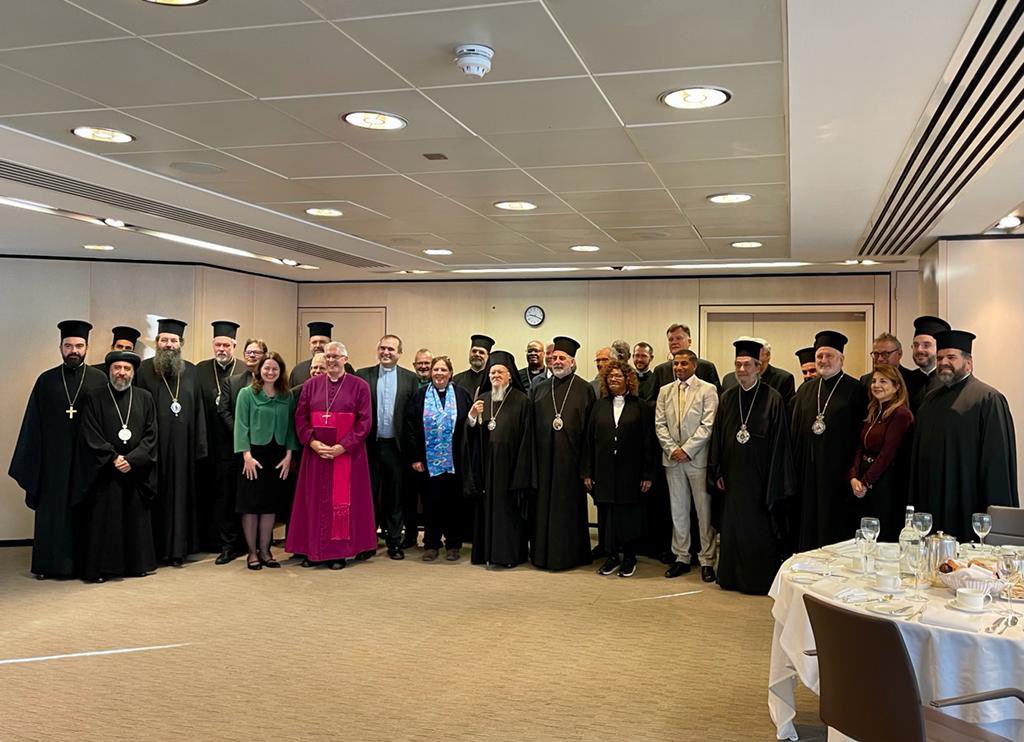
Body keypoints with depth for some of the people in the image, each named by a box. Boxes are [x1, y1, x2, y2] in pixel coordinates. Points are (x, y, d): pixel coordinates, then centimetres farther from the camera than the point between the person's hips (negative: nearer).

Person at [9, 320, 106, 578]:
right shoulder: (46, 380, 6)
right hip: (53, 458, 1)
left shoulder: (99, 380, 2)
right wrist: (30, 465, 2)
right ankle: (50, 564, 17)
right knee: (52, 512, 7)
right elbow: (33, 425, 6)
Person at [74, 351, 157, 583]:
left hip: (136, 472, 2)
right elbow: (91, 436, -4)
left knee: (136, 520, 7)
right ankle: (99, 567, 6)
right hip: (103, 473, -2)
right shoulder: (93, 397, 2)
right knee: (102, 521, -2)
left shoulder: (145, 398, 8)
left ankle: (137, 564, 16)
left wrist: (132, 459, -11)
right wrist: (113, 459, -12)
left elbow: (151, 436, 2)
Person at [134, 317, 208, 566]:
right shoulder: (144, 369, 2)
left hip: (182, 446, 2)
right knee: (156, 495, 2)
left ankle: (177, 549, 12)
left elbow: (199, 410, 9)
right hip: (153, 445, -2)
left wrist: (199, 446, 3)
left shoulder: (191, 371, 10)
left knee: (180, 493, 5)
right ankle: (155, 548, 11)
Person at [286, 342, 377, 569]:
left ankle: (339, 551, 8)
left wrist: (342, 447, -14)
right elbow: (301, 417, 6)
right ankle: (314, 550, 13)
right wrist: (312, 442, -10)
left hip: (347, 454, -3)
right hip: (316, 453, 3)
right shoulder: (311, 385, 8)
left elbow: (365, 421, -6)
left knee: (343, 500, 1)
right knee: (316, 501, 5)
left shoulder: (359, 386, -1)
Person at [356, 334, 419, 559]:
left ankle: (394, 542, 19)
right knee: (368, 494, 8)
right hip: (369, 445, 0)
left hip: (396, 446, 0)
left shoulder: (410, 378, 3)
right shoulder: (363, 375, 3)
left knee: (396, 496, 8)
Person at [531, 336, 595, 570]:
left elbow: (591, 427, -2)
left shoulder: (584, 389, 2)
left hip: (571, 457, -3)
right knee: (543, 505, 7)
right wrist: (532, 459, 2)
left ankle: (569, 553, 13)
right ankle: (542, 553, 17)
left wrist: (587, 463, -8)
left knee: (570, 505, 3)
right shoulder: (540, 389, 12)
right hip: (544, 458, 3)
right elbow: (532, 426, 9)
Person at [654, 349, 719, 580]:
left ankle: (707, 560, 7)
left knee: (705, 511, 0)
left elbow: (708, 425, -9)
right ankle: (681, 557, 18)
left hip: (698, 458, -4)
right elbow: (660, 424, 7)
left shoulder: (708, 390, -1)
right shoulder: (665, 391, 12)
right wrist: (672, 449, -6)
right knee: (678, 511, 9)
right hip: (672, 459, 4)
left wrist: (687, 449, -13)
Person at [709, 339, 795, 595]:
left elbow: (779, 442, -8)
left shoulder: (772, 398, -7)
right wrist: (717, 472, 3)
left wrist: (774, 483, -11)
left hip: (759, 476, -4)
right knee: (732, 528, 11)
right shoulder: (727, 397, 6)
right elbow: (718, 435, 8)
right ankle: (732, 576, 23)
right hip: (732, 476, 4)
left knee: (760, 531, 2)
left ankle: (761, 580, 15)